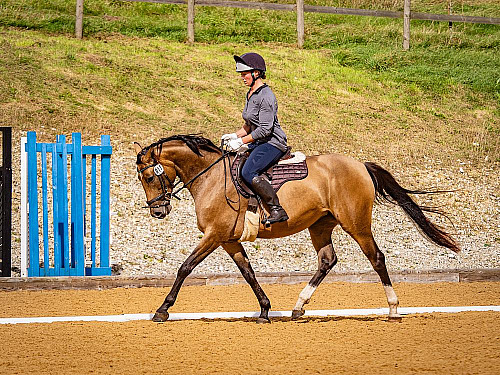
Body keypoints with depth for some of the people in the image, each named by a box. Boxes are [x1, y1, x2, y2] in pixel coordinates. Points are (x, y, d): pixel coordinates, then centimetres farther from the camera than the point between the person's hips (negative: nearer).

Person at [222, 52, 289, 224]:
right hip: (258, 144, 11)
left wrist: (241, 141, -18)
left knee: (248, 173, -29)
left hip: (273, 143, -11)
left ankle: (277, 210, -28)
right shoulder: (251, 94, 14)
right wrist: (235, 135, 8)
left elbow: (265, 129, -21)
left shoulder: (265, 96, -17)